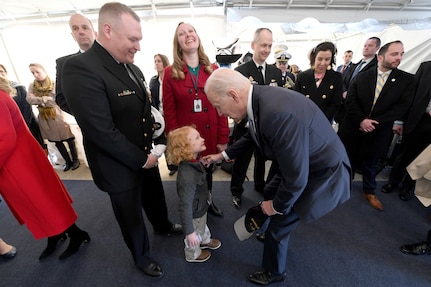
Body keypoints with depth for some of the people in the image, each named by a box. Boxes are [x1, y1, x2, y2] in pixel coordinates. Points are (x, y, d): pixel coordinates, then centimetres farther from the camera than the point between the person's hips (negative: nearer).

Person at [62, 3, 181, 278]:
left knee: (155, 197, 28)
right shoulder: (81, 68, -23)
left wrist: (150, 149, 1)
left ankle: (163, 225, 60)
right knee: (132, 216, 18)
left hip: (146, 156, 7)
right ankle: (142, 256, 48)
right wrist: (141, 159, -19)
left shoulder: (133, 68, 3)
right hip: (120, 167, -6)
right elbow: (101, 131, -27)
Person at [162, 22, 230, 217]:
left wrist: (223, 139, -3)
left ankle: (209, 202, 49)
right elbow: (169, 112, -3)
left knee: (208, 172, 21)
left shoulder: (213, 70, 3)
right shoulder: (170, 73, -2)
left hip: (211, 136, 2)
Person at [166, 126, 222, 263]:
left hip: (201, 207, 7)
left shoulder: (193, 162, -15)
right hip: (194, 214, -7)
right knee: (194, 236, 24)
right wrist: (189, 232, -26)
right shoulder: (188, 177, -44)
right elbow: (184, 206, -37)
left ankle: (205, 241, 65)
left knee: (203, 226, 35)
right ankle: (193, 255, 55)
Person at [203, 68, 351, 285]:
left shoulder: (278, 113, -39)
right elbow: (253, 136, 11)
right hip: (298, 163, 8)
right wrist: (223, 155, 13)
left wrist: (277, 206, -12)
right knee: (269, 194, 24)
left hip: (321, 173, -8)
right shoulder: (259, 98, -9)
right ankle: (271, 233, 55)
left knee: (279, 223, 6)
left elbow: (296, 177, -31)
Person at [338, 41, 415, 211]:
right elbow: (350, 101, -7)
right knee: (348, 159, 12)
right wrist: (361, 120, -20)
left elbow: (402, 106, -7)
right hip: (354, 127, 0)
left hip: (380, 131, 1)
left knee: (371, 163, 15)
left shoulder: (406, 79, 0)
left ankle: (369, 191, 36)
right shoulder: (362, 77, 0)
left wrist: (373, 122, -17)